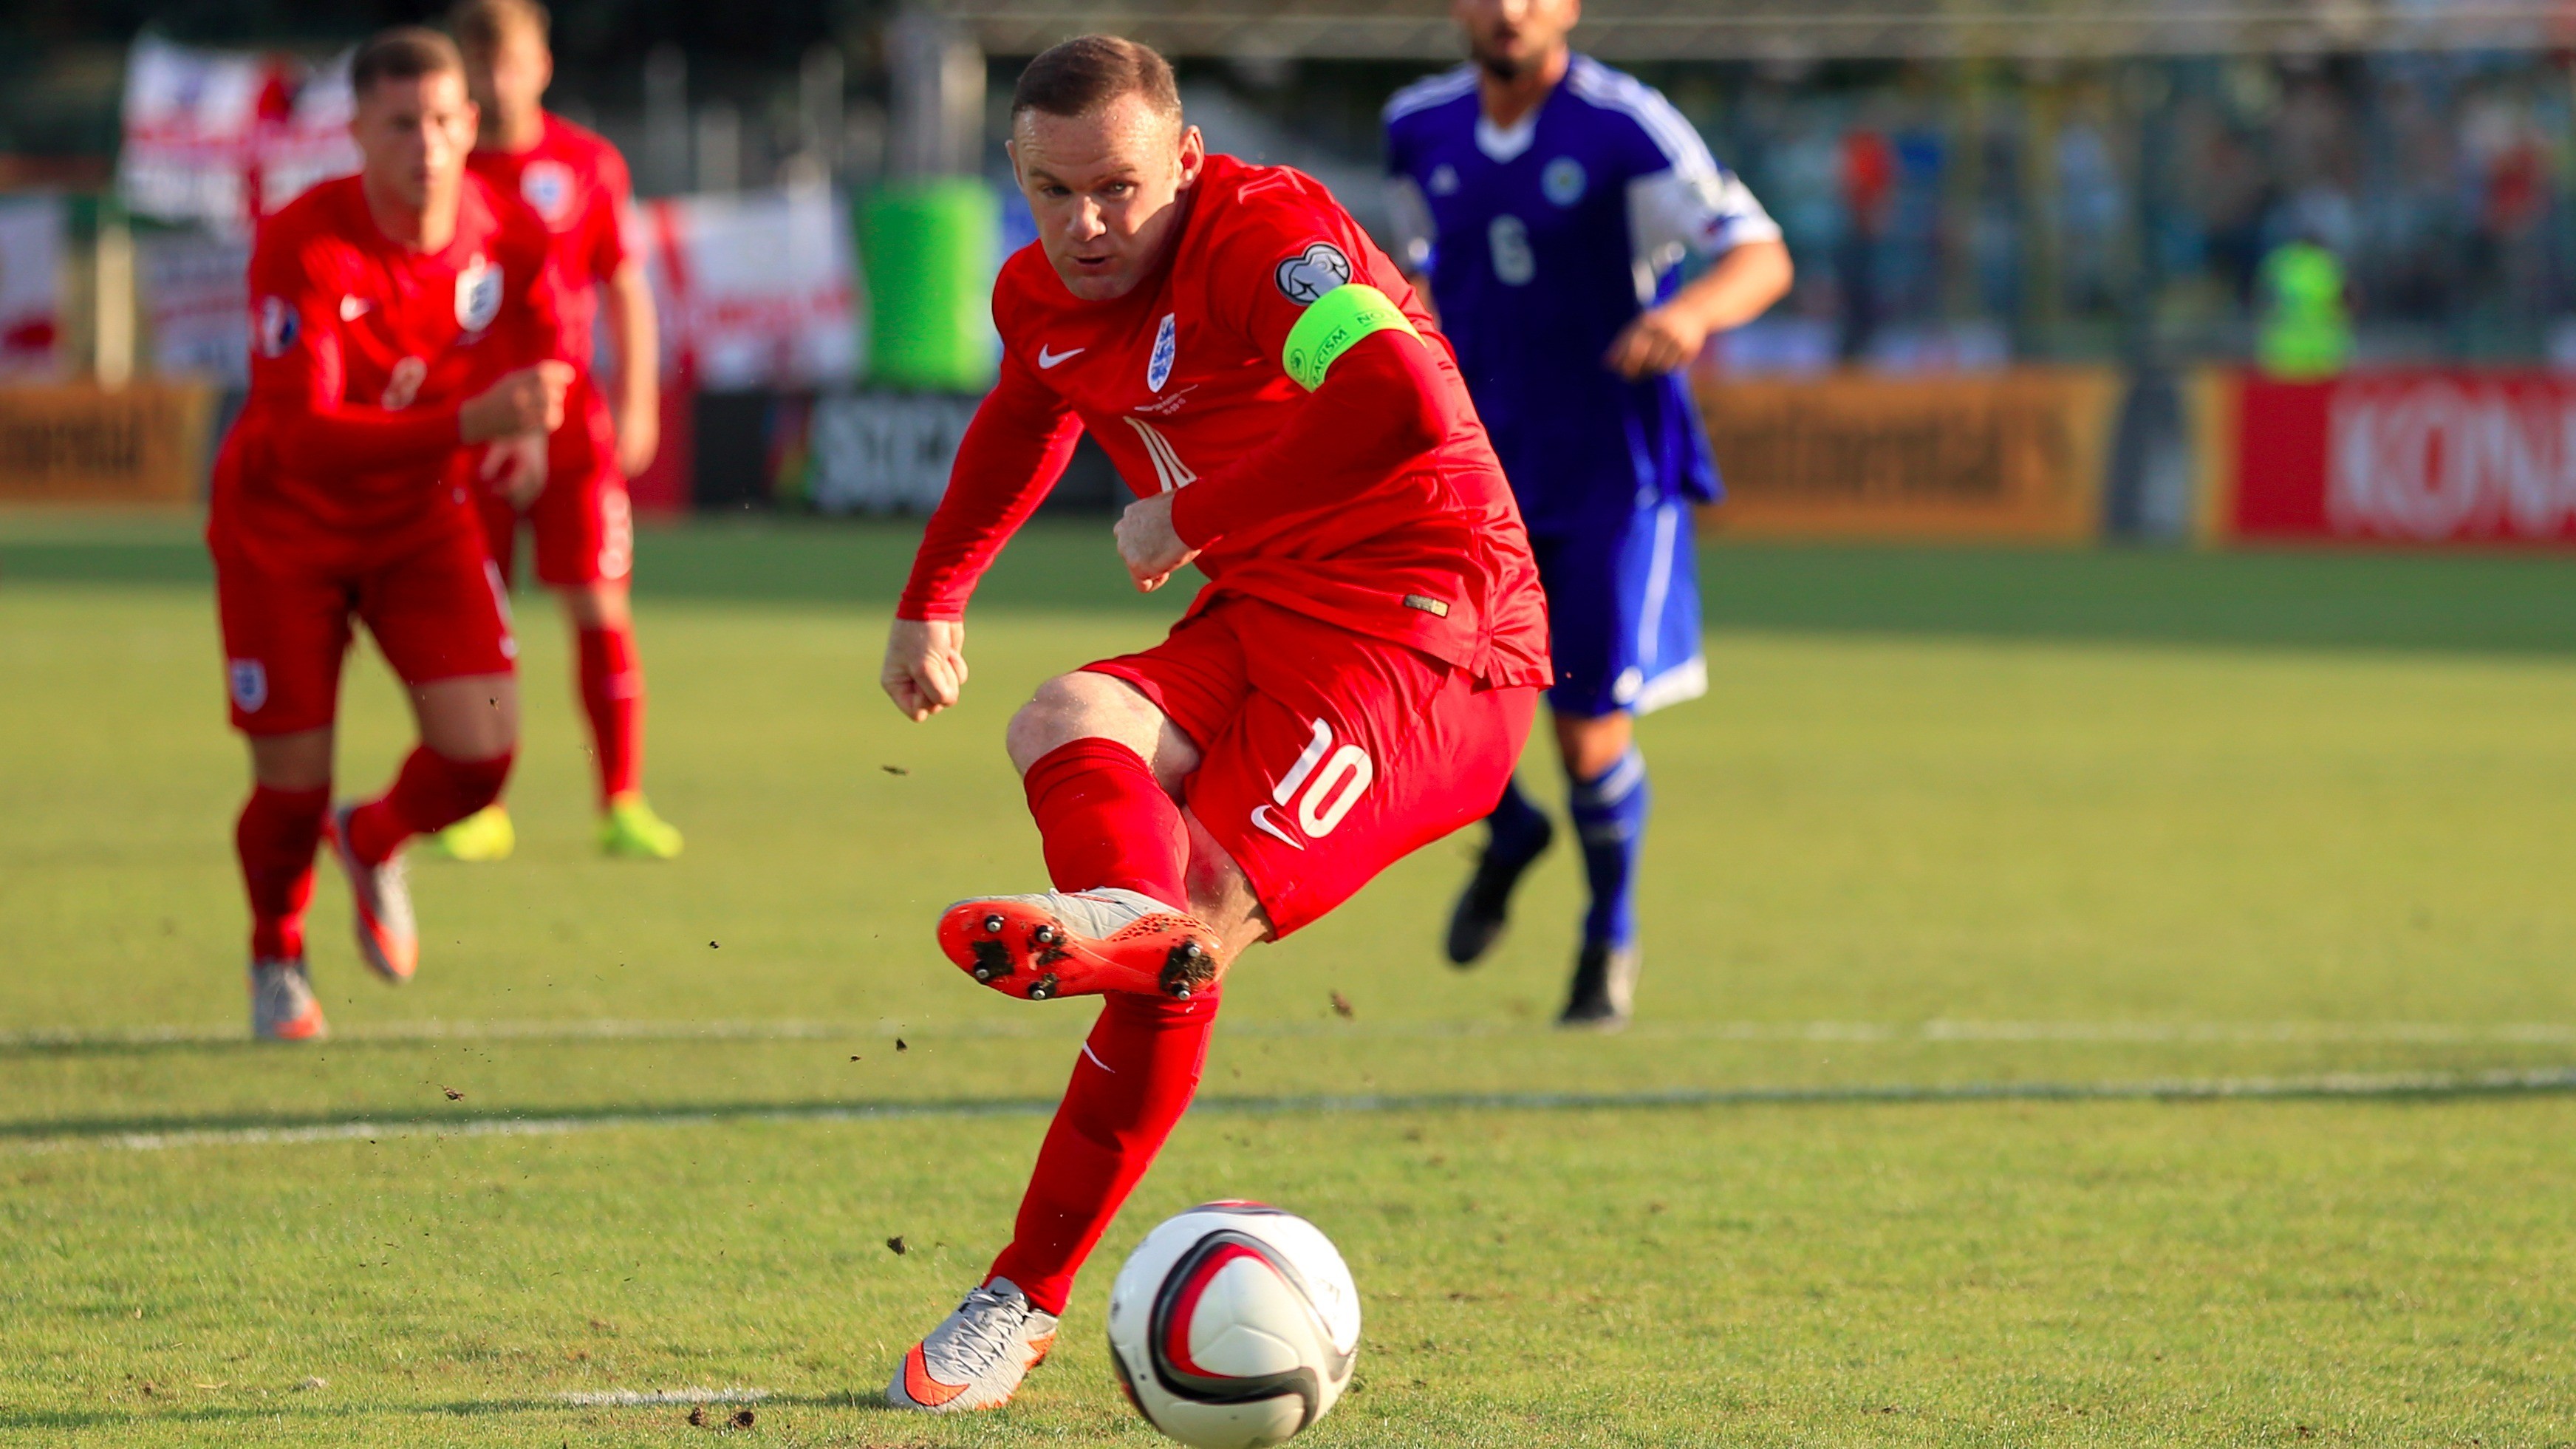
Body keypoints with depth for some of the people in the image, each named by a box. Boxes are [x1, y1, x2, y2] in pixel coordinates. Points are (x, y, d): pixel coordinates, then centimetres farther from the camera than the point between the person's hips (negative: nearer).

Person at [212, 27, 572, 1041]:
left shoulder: (509, 235, -14)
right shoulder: (303, 246, -29)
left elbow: (540, 354, 7)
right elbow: (303, 434, -38)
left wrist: (530, 433, -17)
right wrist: (467, 423, -49)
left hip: (424, 519, 3)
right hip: (287, 529, -3)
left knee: (482, 750, -14)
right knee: (292, 787, -3)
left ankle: (374, 844, 23)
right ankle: (277, 960, 32)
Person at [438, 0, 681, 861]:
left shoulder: (587, 165, 4)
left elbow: (626, 288, 10)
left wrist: (637, 403, 1)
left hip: (569, 417, 0)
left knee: (599, 604, -5)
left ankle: (622, 805, 0)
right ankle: (477, 812, 9)